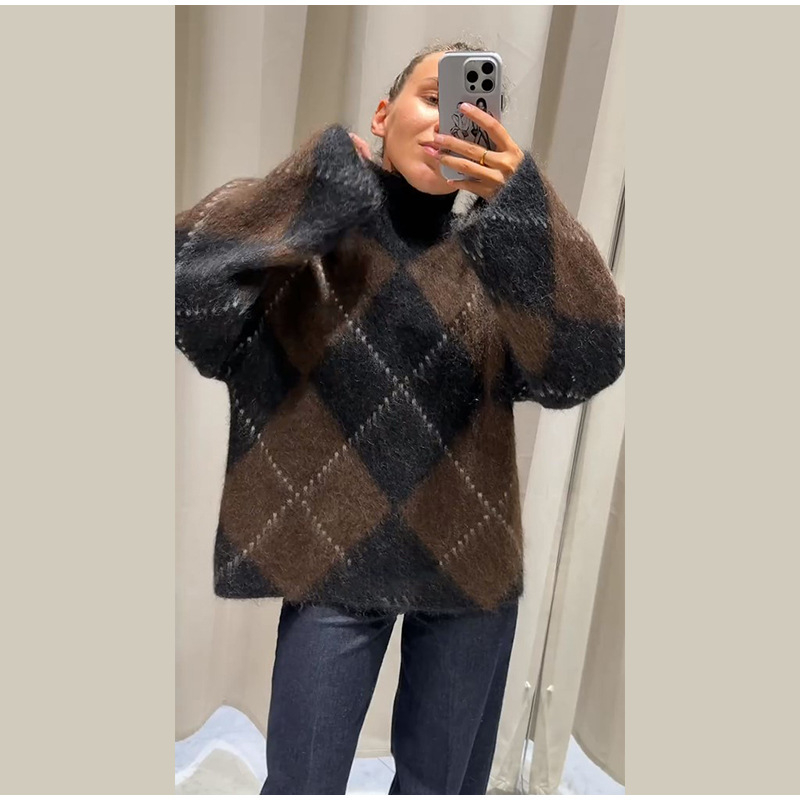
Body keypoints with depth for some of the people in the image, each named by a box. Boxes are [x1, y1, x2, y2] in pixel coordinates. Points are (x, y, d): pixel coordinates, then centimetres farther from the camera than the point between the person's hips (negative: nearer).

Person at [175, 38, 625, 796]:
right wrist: (326, 170, -17)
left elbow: (588, 360, -15)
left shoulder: (497, 252, 1)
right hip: (333, 555, -2)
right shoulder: (307, 232, -3)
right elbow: (189, 283, -20)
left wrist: (520, 200, -28)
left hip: (471, 557, 3)